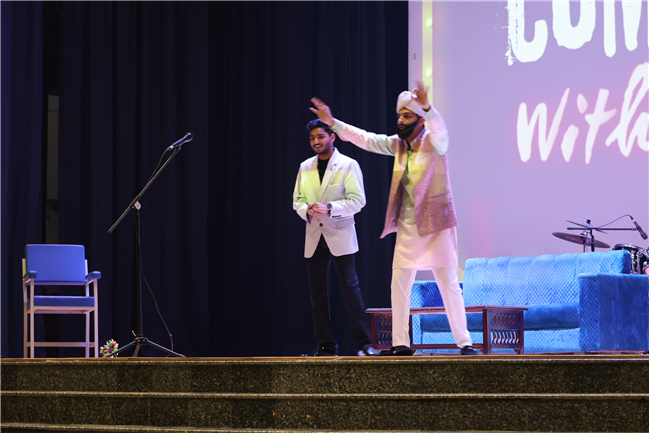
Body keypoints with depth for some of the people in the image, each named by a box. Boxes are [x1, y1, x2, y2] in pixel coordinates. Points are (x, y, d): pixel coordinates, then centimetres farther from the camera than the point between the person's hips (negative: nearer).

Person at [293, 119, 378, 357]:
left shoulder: (348, 165, -3)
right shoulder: (305, 167, 12)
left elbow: (357, 200, -8)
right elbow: (297, 199, 15)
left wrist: (329, 208, -19)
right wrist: (306, 210, -8)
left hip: (340, 235, -5)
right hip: (314, 236, 5)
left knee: (350, 288, -8)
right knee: (317, 292, 4)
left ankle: (364, 343, -5)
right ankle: (326, 345, 9)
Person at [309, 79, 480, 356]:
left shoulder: (433, 142, -10)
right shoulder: (397, 144, 9)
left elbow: (440, 129, -31)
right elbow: (365, 139, 9)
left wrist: (427, 108, -51)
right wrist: (333, 123, 1)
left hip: (435, 224, -6)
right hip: (407, 226, 6)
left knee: (448, 283, -7)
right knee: (399, 286, 6)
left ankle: (464, 343, -4)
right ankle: (401, 343, 13)